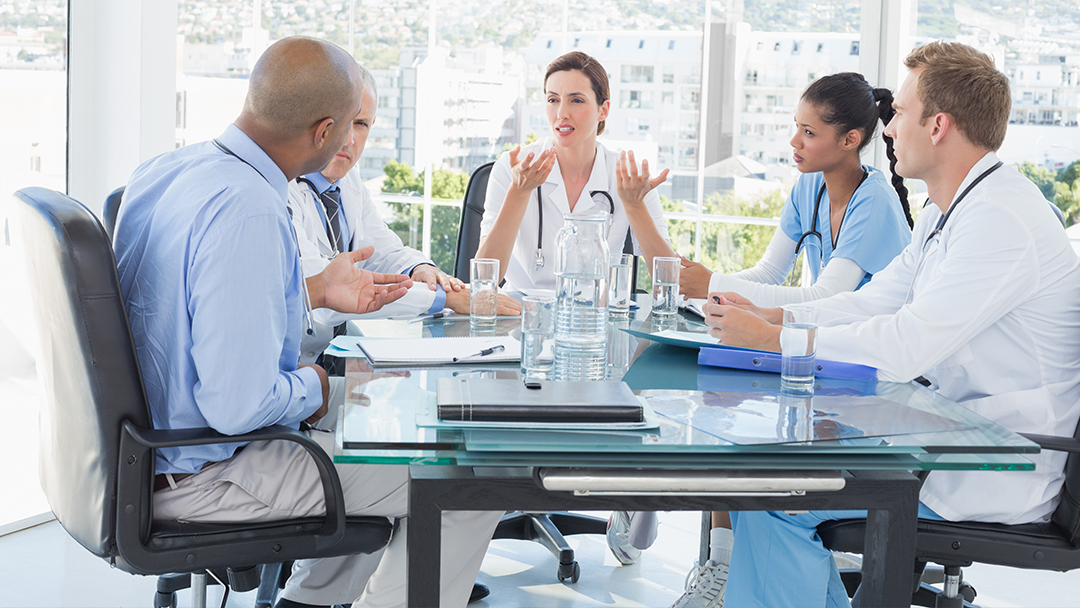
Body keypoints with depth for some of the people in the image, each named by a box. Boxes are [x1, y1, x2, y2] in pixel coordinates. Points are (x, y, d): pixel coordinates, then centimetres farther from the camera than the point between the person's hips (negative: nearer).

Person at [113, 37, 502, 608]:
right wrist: (311, 385, -11)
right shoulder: (249, 214, -29)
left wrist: (314, 290, 15)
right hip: (201, 478, -10)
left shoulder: (164, 169, 1)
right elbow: (238, 405, -31)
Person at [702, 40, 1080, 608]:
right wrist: (765, 316, 0)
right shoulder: (943, 217, 13)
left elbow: (904, 347, -26)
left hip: (998, 485, -10)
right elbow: (871, 302, 14)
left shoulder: (1001, 220, -21)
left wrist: (774, 338, -18)